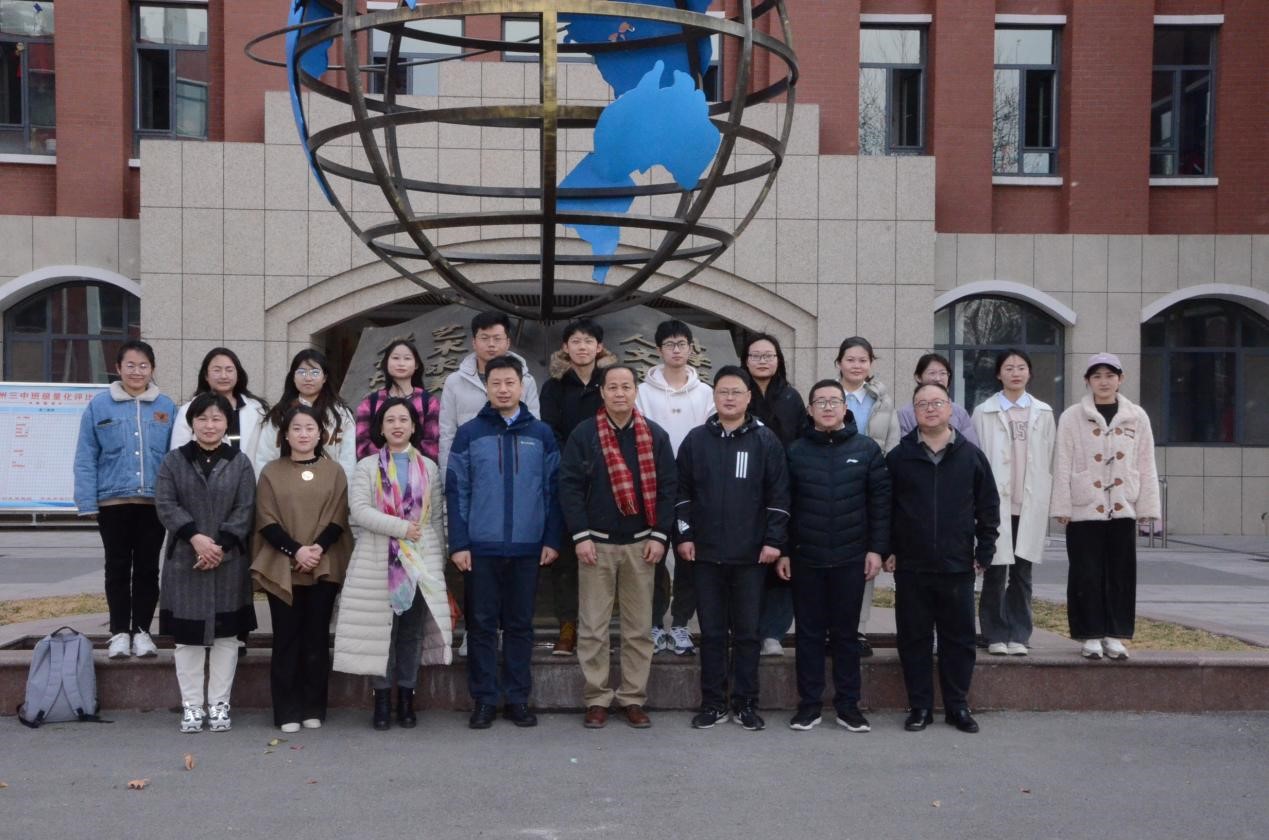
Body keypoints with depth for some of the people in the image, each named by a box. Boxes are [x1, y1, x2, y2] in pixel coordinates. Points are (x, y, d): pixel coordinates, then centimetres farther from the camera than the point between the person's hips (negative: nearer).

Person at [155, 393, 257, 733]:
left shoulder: (240, 462, 5)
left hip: (230, 563, 0)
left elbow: (245, 510, -2)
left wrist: (221, 545, -13)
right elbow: (166, 504, -4)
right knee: (187, 635, 3)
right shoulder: (174, 461, 6)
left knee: (226, 634, 4)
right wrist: (194, 536, -16)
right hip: (184, 563, 0)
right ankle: (191, 705, 12)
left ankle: (219, 704, 13)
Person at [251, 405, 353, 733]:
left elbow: (338, 519, 1)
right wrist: (295, 550, -15)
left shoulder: (334, 471, 8)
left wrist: (318, 548, -15)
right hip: (282, 568, -1)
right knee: (286, 638, 1)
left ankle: (314, 709, 11)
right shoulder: (271, 472, 6)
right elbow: (266, 521, -1)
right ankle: (287, 711, 5)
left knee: (317, 638, 4)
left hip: (324, 568, 1)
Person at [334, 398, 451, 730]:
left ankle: (406, 699, 13)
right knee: (380, 631, -1)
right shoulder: (366, 467, 5)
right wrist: (401, 528, -15)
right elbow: (359, 510, -9)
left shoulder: (428, 468, 12)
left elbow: (437, 518, 11)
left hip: (420, 563, 2)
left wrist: (439, 562, 6)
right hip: (378, 564, -2)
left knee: (412, 632, 4)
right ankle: (382, 700, 8)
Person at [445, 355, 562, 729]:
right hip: (480, 547, -1)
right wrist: (458, 543, -6)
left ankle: (518, 698, 17)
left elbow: (552, 489, 6)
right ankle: (484, 699, 14)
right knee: (482, 625, 5)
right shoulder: (469, 433, 2)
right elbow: (456, 491, 0)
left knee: (520, 625, 8)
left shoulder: (541, 434, 5)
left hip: (527, 548, 1)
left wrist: (552, 540, 0)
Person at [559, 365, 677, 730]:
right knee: (592, 627, 1)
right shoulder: (583, 434, -2)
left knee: (639, 627, 6)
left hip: (640, 544, 2)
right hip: (596, 543, -1)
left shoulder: (655, 436, 4)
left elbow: (667, 487, 3)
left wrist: (659, 535, -4)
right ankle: (596, 699, 11)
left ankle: (634, 698, 16)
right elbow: (569, 486, -4)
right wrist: (580, 536, -10)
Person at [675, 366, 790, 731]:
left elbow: (778, 494, -1)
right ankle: (713, 702, 15)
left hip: (751, 554, -1)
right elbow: (681, 491, 6)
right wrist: (683, 535, -1)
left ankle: (746, 702, 15)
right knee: (712, 632, 7)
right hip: (705, 553, 1)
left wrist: (773, 540, -6)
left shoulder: (766, 441, 1)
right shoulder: (696, 440, 5)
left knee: (747, 631, 6)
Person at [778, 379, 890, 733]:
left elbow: (880, 501, 1)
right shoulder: (795, 451, 2)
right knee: (809, 632, 6)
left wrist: (877, 548, -4)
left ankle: (848, 704, 17)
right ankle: (809, 703, 15)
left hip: (851, 558, 0)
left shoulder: (866, 449, 2)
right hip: (805, 558, 0)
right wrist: (782, 551, 0)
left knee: (846, 632, 8)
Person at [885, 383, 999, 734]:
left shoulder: (971, 455, 3)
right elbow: (884, 507, 4)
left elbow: (988, 507, 7)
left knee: (959, 638, 6)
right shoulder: (898, 457, 2)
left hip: (958, 566, 0)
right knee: (914, 638, 5)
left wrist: (984, 552, 3)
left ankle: (957, 705, 18)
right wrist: (887, 551, 0)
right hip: (911, 567, 0)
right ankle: (920, 706, 15)